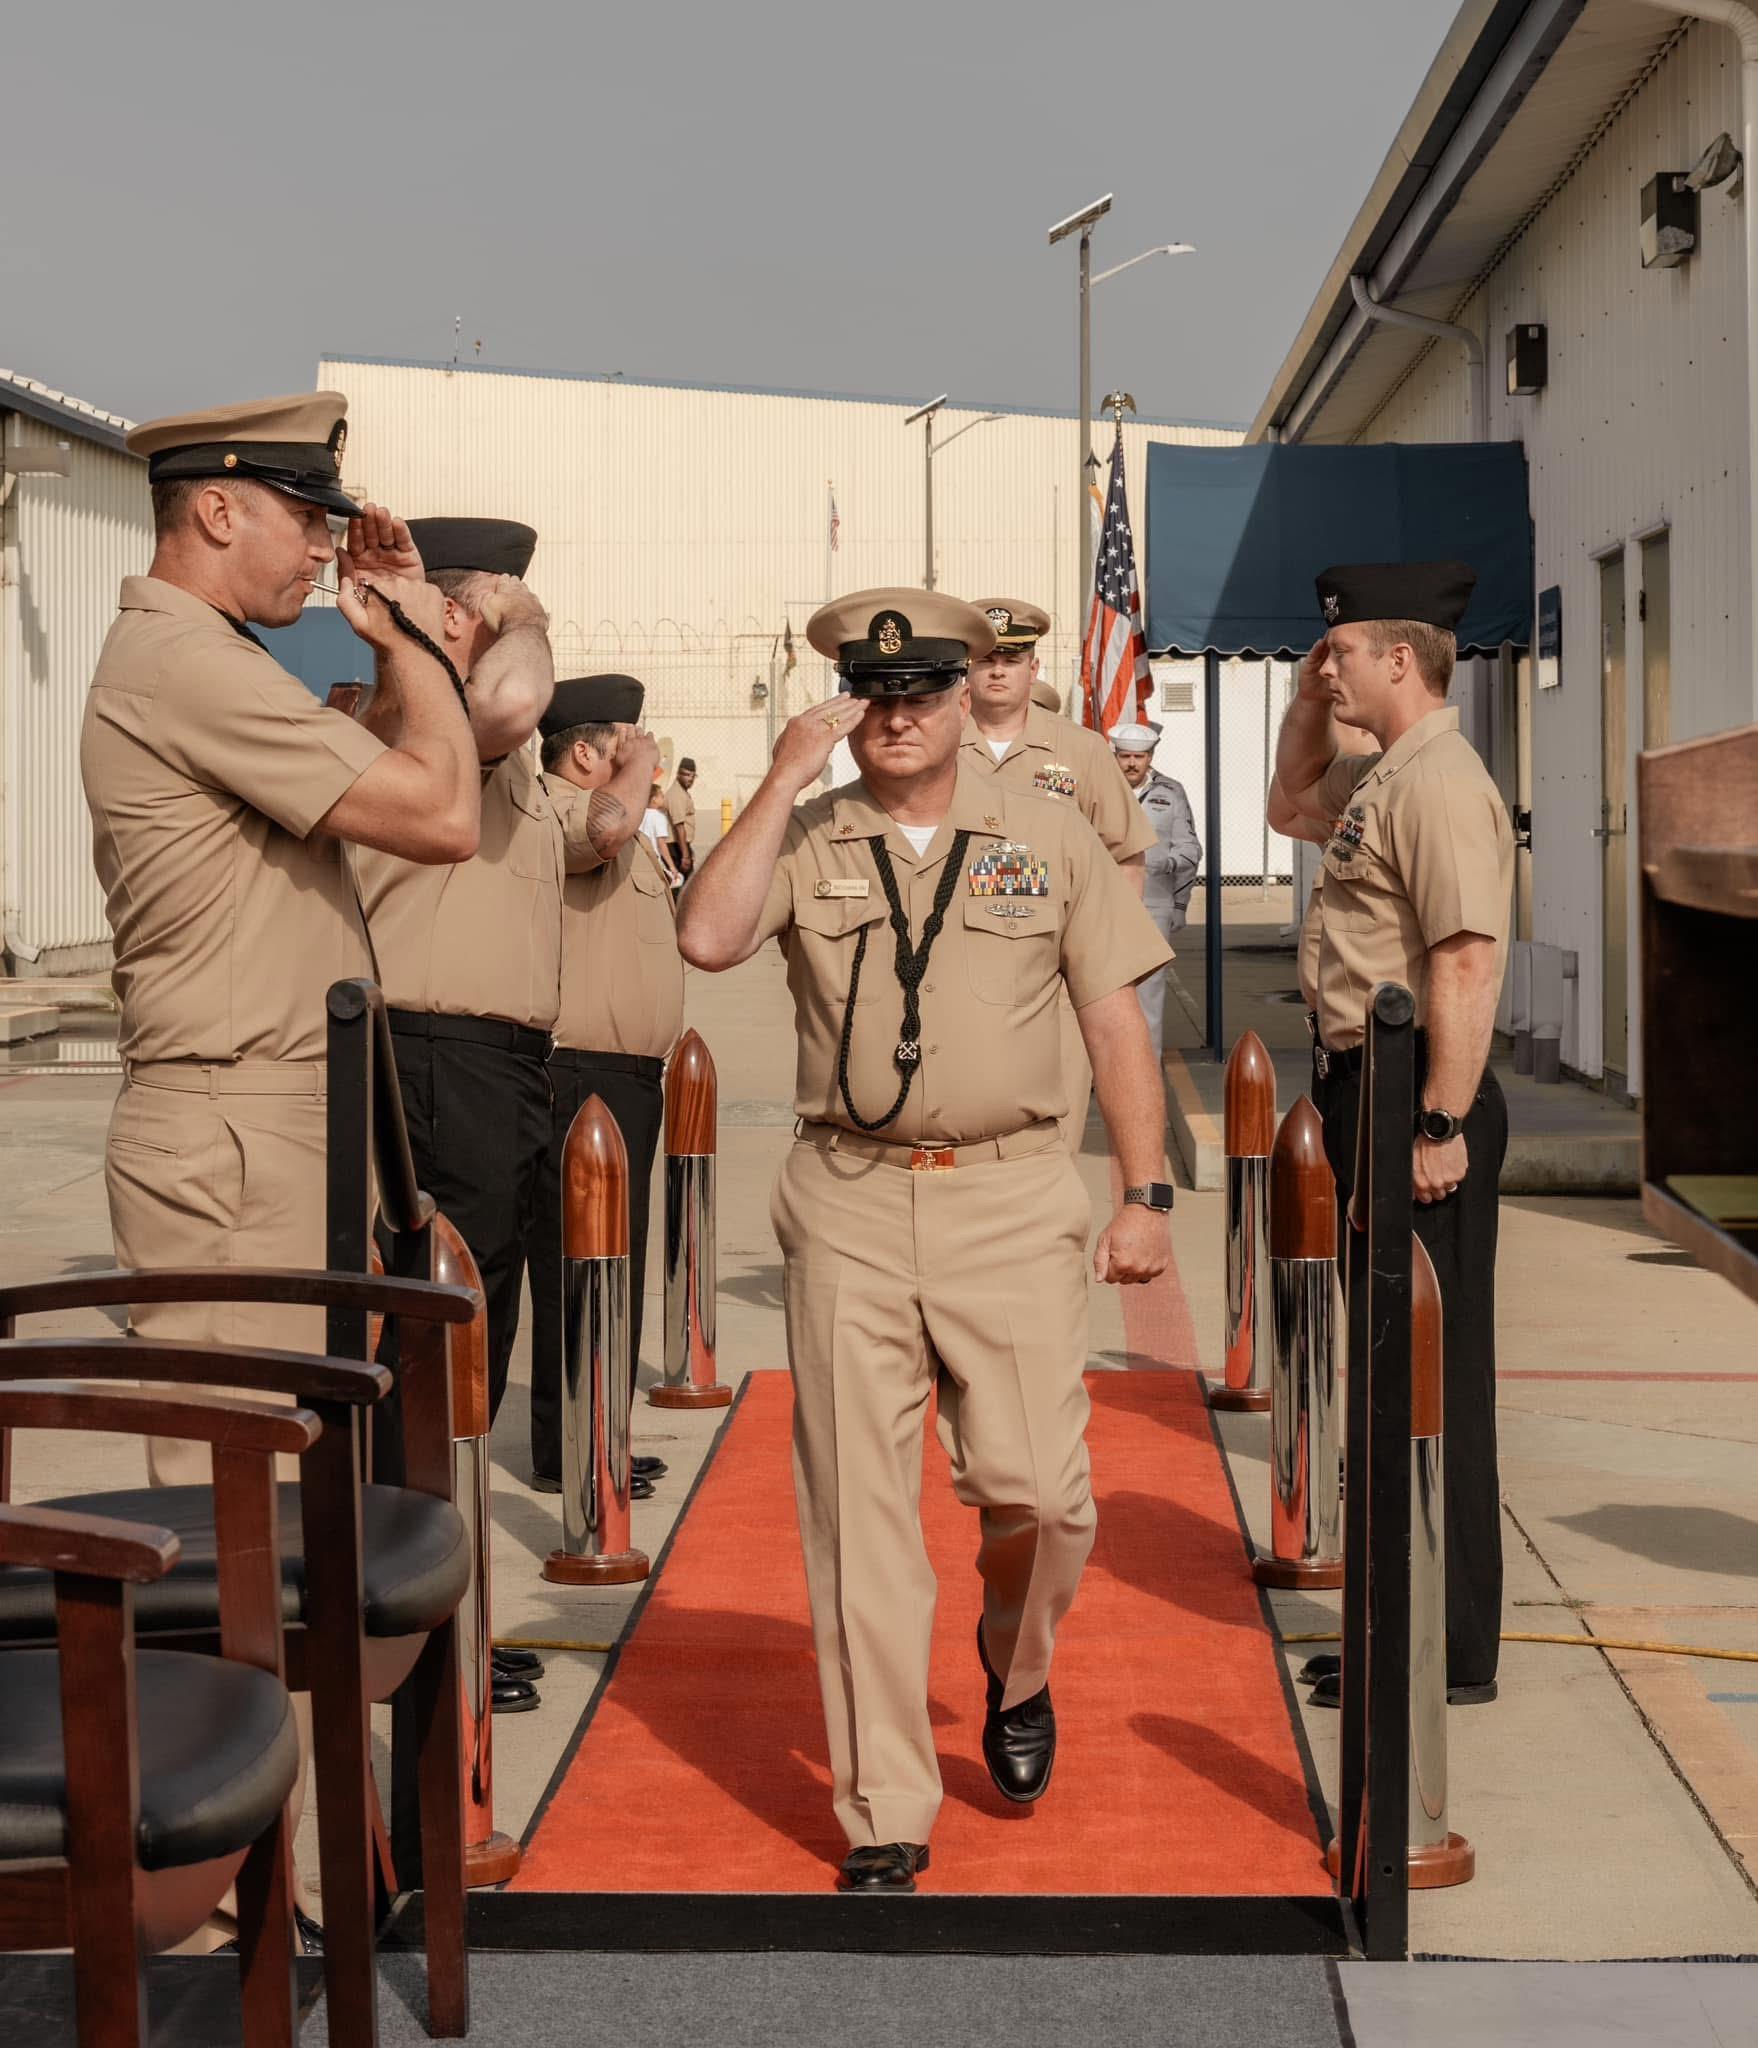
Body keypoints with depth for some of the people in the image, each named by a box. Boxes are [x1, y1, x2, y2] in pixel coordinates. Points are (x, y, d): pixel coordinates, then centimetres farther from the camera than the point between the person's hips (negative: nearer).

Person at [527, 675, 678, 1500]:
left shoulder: (624, 834, 21)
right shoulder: (550, 809, -12)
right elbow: (606, 823, -34)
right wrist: (636, 770, -18)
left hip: (628, 1075, 11)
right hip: (581, 1076, -11)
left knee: (615, 1270, 15)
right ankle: (565, 1455, 0)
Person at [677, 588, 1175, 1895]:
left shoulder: (1051, 839, 9)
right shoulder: (805, 840, 7)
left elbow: (1116, 1020, 9)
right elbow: (708, 939, -12)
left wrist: (1148, 1193, 2)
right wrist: (784, 780, -9)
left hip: (1013, 1201, 0)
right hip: (848, 1208, 0)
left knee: (1038, 1489, -8)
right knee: (858, 1512, 1)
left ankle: (1017, 1672, 28)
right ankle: (885, 1823, 10)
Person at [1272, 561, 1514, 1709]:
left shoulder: (1441, 785, -17)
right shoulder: (1380, 777, 14)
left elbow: (1470, 964, -25)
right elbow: (1298, 793, 37)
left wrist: (1442, 1127, -27)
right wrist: (1309, 702, 19)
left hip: (1421, 1097, -10)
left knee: (1435, 1373, -4)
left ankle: (1453, 1653, 5)